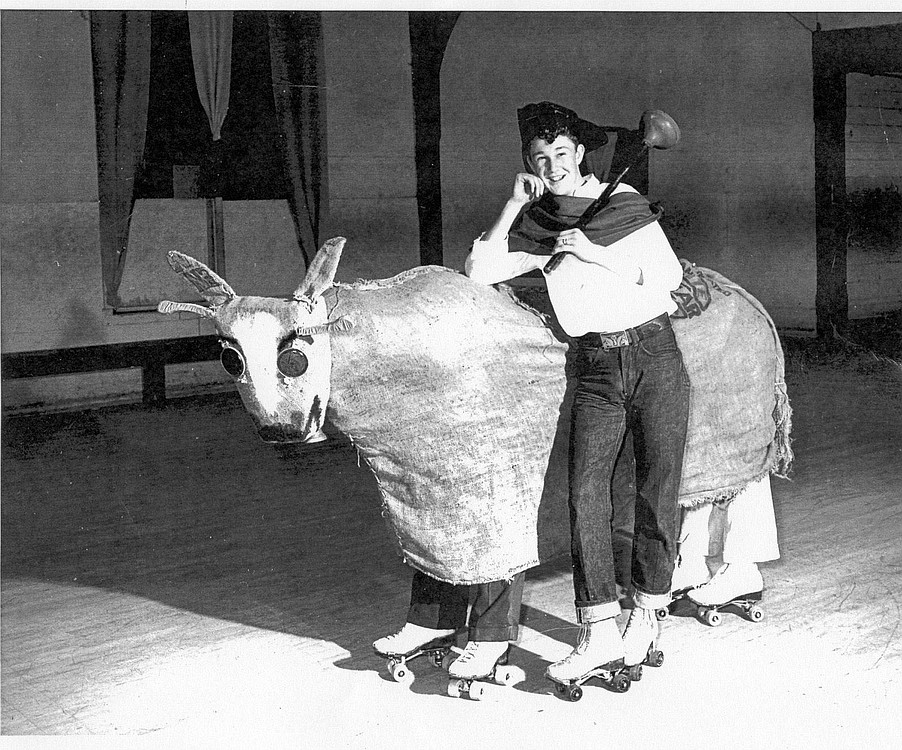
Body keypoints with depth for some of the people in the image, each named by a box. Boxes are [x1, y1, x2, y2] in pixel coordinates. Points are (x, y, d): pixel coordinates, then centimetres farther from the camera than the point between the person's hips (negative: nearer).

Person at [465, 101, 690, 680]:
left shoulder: (623, 202, 2)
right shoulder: (535, 227, 8)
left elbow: (668, 277, -2)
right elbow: (478, 273, -3)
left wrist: (595, 253, -9)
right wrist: (515, 204, -5)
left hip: (656, 356, -1)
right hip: (596, 371, 2)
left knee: (658, 492, 2)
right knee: (586, 494, -11)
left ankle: (647, 614, 18)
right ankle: (599, 633, -7)